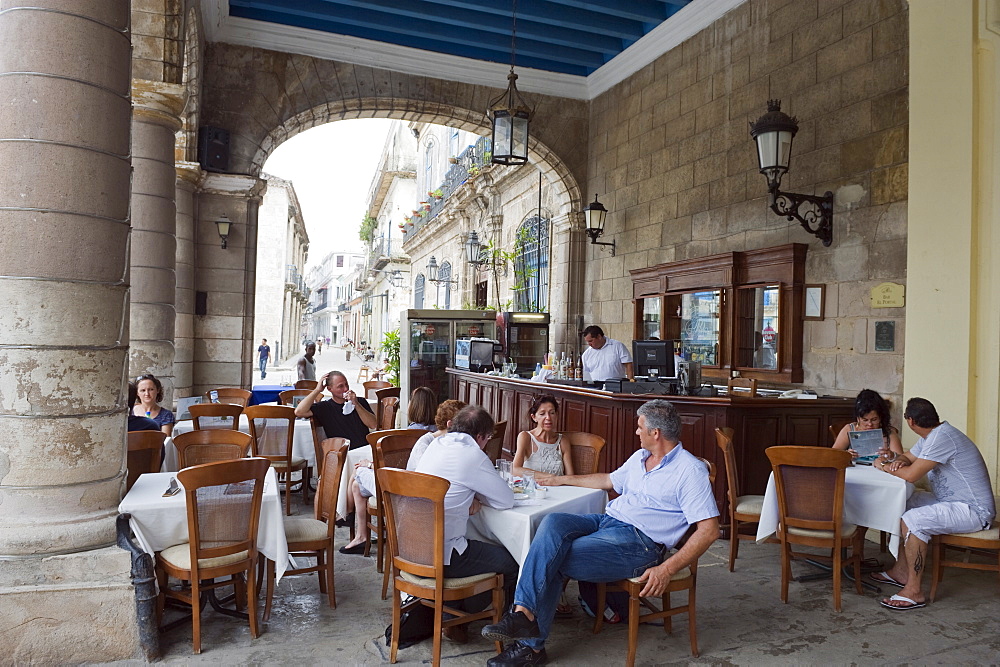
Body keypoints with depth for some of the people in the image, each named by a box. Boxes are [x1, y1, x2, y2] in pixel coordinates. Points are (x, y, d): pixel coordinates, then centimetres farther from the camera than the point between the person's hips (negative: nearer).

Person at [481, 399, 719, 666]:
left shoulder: (690, 471, -6)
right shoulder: (640, 457, 20)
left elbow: (709, 529, -13)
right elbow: (609, 480, 37)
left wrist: (667, 570, -21)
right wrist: (562, 479, 41)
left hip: (639, 540, -7)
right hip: (606, 521, 8)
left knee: (550, 562, -22)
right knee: (553, 522, -24)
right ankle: (524, 612, -27)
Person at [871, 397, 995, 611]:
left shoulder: (942, 437, -23)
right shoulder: (931, 436, 9)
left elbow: (910, 475, -27)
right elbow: (908, 457, 20)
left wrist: (884, 466, -9)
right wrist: (897, 459, -4)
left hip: (974, 511, -11)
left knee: (911, 520, -27)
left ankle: (914, 592, -17)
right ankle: (901, 571, 17)